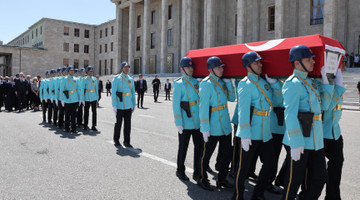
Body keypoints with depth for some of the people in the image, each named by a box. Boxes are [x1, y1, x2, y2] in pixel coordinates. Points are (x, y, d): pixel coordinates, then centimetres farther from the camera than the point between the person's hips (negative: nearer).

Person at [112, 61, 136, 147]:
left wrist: (134, 104, 9)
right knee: (118, 123, 7)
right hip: (120, 106, -4)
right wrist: (114, 105, -14)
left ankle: (126, 142, 14)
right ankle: (116, 140, 24)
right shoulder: (116, 79, -5)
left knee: (128, 124, 5)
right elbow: (113, 92, -9)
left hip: (128, 106, 4)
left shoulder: (131, 79, 10)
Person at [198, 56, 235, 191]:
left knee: (226, 153, 14)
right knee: (207, 154, 7)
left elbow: (232, 98, 9)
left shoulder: (222, 82, 10)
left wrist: (229, 83, -3)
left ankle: (221, 179, 30)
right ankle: (203, 180, 25)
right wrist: (205, 128, -20)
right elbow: (203, 107, -18)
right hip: (213, 127, -8)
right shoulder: (206, 84, -14)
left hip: (225, 125, 8)